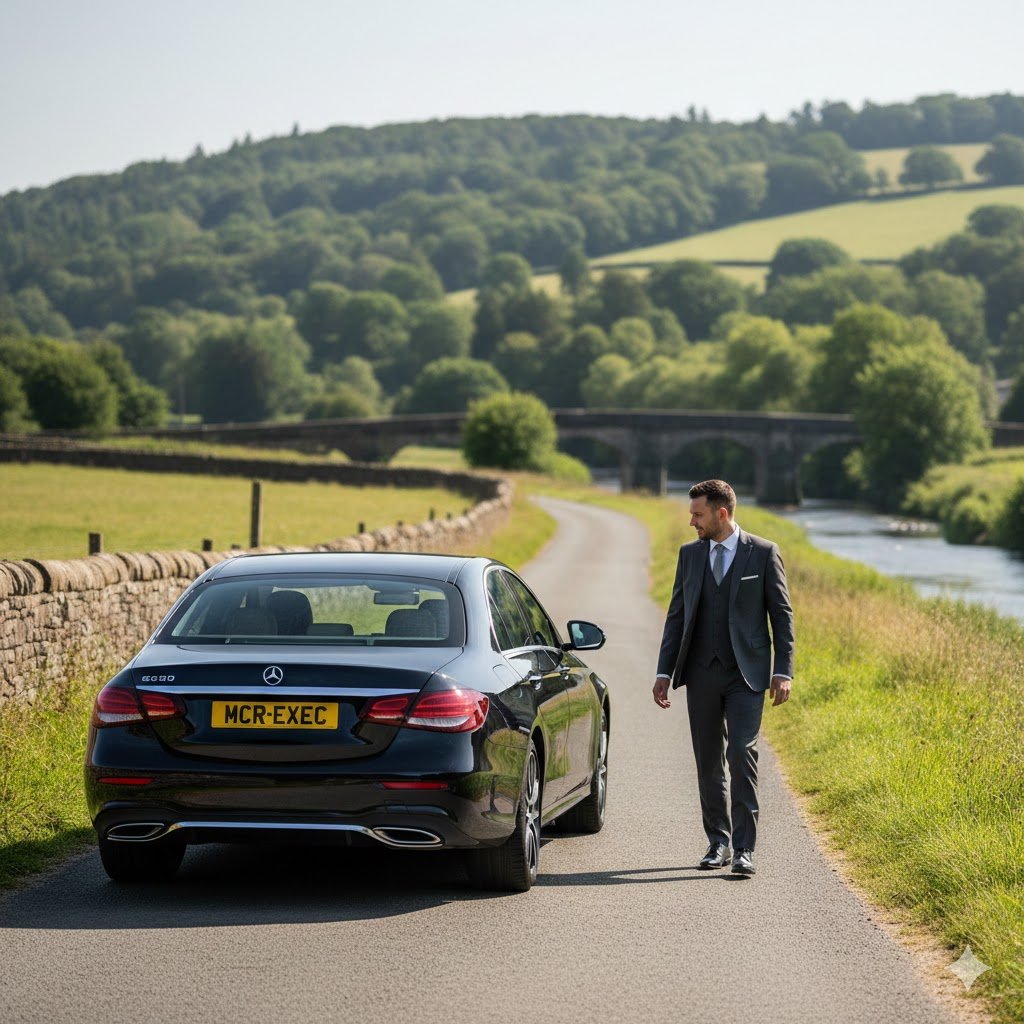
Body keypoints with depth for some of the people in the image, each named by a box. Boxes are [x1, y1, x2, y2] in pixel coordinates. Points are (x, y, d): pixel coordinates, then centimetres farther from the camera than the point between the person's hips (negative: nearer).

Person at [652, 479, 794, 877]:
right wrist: (664, 672, 7)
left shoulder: (763, 553, -1)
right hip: (701, 673, 4)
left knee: (742, 757, -12)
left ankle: (743, 850, -11)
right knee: (708, 764, 8)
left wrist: (783, 671, -5)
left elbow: (782, 615, 1)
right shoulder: (689, 554, 10)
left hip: (745, 674, -4)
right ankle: (718, 842, 19)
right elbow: (676, 615, 13)